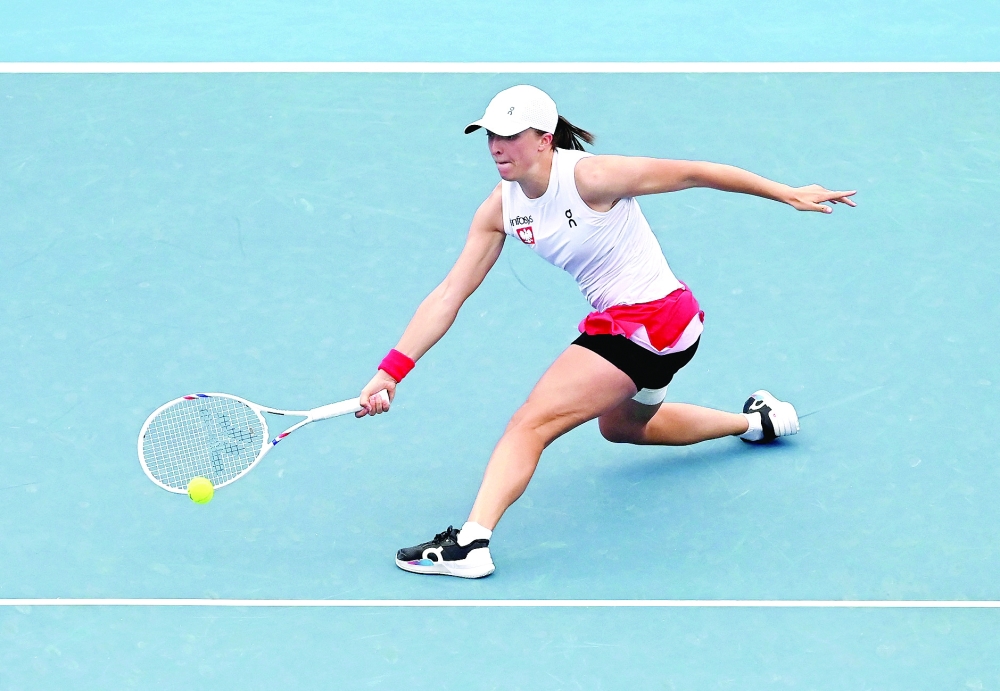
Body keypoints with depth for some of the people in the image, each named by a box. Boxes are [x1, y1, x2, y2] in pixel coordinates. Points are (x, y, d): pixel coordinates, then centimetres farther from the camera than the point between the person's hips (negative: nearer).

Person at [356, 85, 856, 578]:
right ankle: (755, 422, 49)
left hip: (652, 318, -9)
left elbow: (693, 173, -14)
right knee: (623, 427, 34)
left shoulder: (589, 177, -24)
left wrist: (790, 194, -8)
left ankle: (469, 543, -29)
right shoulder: (500, 208, -3)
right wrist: (390, 371, -11)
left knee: (529, 425, -19)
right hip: (615, 321, 9)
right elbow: (449, 295, -3)